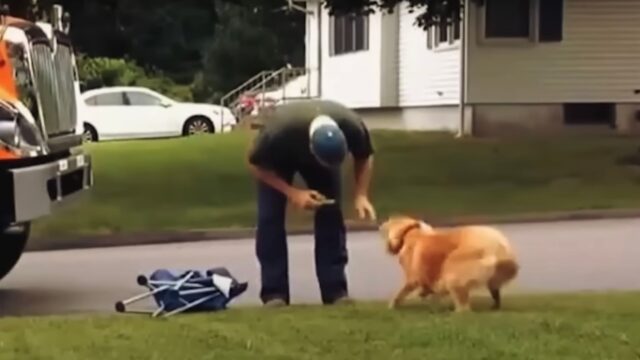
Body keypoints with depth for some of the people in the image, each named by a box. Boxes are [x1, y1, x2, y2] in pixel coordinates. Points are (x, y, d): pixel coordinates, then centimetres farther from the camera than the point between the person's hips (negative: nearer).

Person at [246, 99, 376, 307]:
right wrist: (292, 193, -33)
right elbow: (255, 164, -25)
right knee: (270, 217, -15)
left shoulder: (352, 126, -37)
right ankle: (274, 293, -11)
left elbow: (364, 157, -13)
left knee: (331, 214, -11)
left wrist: (361, 195, -28)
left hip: (320, 152, 2)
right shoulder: (279, 131, -45)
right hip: (278, 157, -2)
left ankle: (335, 290, -8)